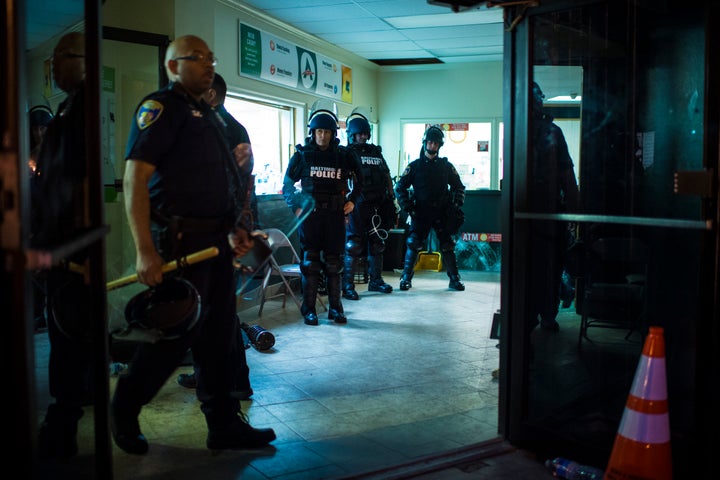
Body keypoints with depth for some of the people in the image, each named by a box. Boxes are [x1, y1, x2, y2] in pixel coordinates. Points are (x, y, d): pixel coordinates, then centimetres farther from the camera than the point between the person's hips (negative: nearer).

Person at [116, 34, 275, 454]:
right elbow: (135, 178, -16)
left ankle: (225, 424, 20)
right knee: (176, 334, 0)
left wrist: (235, 228, 14)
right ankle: (124, 411, 23)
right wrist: (145, 251, -23)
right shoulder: (161, 106, -7)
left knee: (219, 335, 10)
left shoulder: (207, 115, 20)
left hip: (216, 242, 8)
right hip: (181, 241, -8)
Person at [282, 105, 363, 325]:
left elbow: (359, 179, 21)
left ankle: (335, 308, 15)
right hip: (310, 215, -1)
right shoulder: (302, 155, 3)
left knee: (334, 262, 6)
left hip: (335, 216, 1)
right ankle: (309, 309, 7)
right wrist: (296, 207, 0)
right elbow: (287, 184, 10)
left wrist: (352, 200, 10)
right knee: (310, 262, 0)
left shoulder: (343, 155, 6)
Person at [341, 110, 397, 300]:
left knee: (377, 245, 13)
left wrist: (392, 199, 13)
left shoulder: (376, 152, 16)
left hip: (377, 206, 6)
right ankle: (347, 286, -1)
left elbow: (387, 176, 19)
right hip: (357, 206, -6)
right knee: (353, 246, -6)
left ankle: (376, 281, 25)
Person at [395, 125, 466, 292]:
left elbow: (459, 187, 19)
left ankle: (454, 279, 11)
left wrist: (456, 205, 5)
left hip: (442, 213, 2)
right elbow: (400, 187, 6)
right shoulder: (415, 166, 5)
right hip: (420, 213, -1)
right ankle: (406, 278, 2)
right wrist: (407, 206, -5)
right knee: (413, 244, -8)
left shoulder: (446, 166, 11)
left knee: (447, 245, 2)